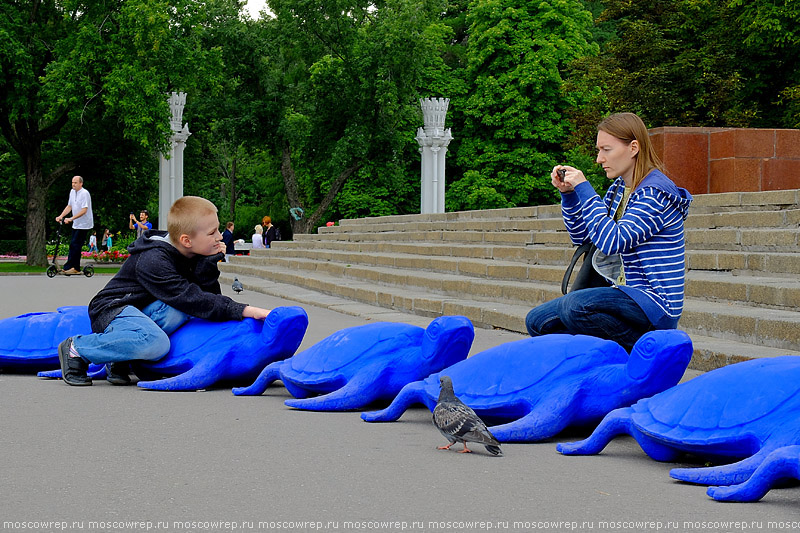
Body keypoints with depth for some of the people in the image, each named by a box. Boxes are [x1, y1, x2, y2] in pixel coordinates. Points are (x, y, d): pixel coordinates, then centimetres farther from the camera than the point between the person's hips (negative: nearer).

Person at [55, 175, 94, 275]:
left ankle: (68, 267, -11)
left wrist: (71, 219, -27)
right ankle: (76, 268, 11)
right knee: (73, 245, 7)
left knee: (75, 245, -11)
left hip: (84, 225, -9)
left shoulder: (84, 193, -16)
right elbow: (69, 206, 16)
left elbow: (84, 210, -22)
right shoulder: (72, 192, 10)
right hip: (76, 224, 9)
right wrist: (61, 216, 3)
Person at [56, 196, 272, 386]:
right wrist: (245, 311, -36)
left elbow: (208, 296, -2)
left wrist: (208, 261, -15)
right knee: (156, 344, -36)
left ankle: (120, 359, -11)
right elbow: (192, 300, -33)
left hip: (143, 309, 7)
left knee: (177, 312, -25)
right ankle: (76, 349, -15)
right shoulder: (153, 261, -25)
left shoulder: (192, 256, 2)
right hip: (111, 308, -7)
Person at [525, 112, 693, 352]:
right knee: (537, 321, 3)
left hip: (655, 302, -9)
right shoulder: (619, 189, 12)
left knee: (575, 306, -34)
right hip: (627, 296, 9)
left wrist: (584, 189, -19)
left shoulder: (656, 192, -16)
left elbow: (611, 241, -25)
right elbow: (582, 236, 18)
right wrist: (568, 193, 4)